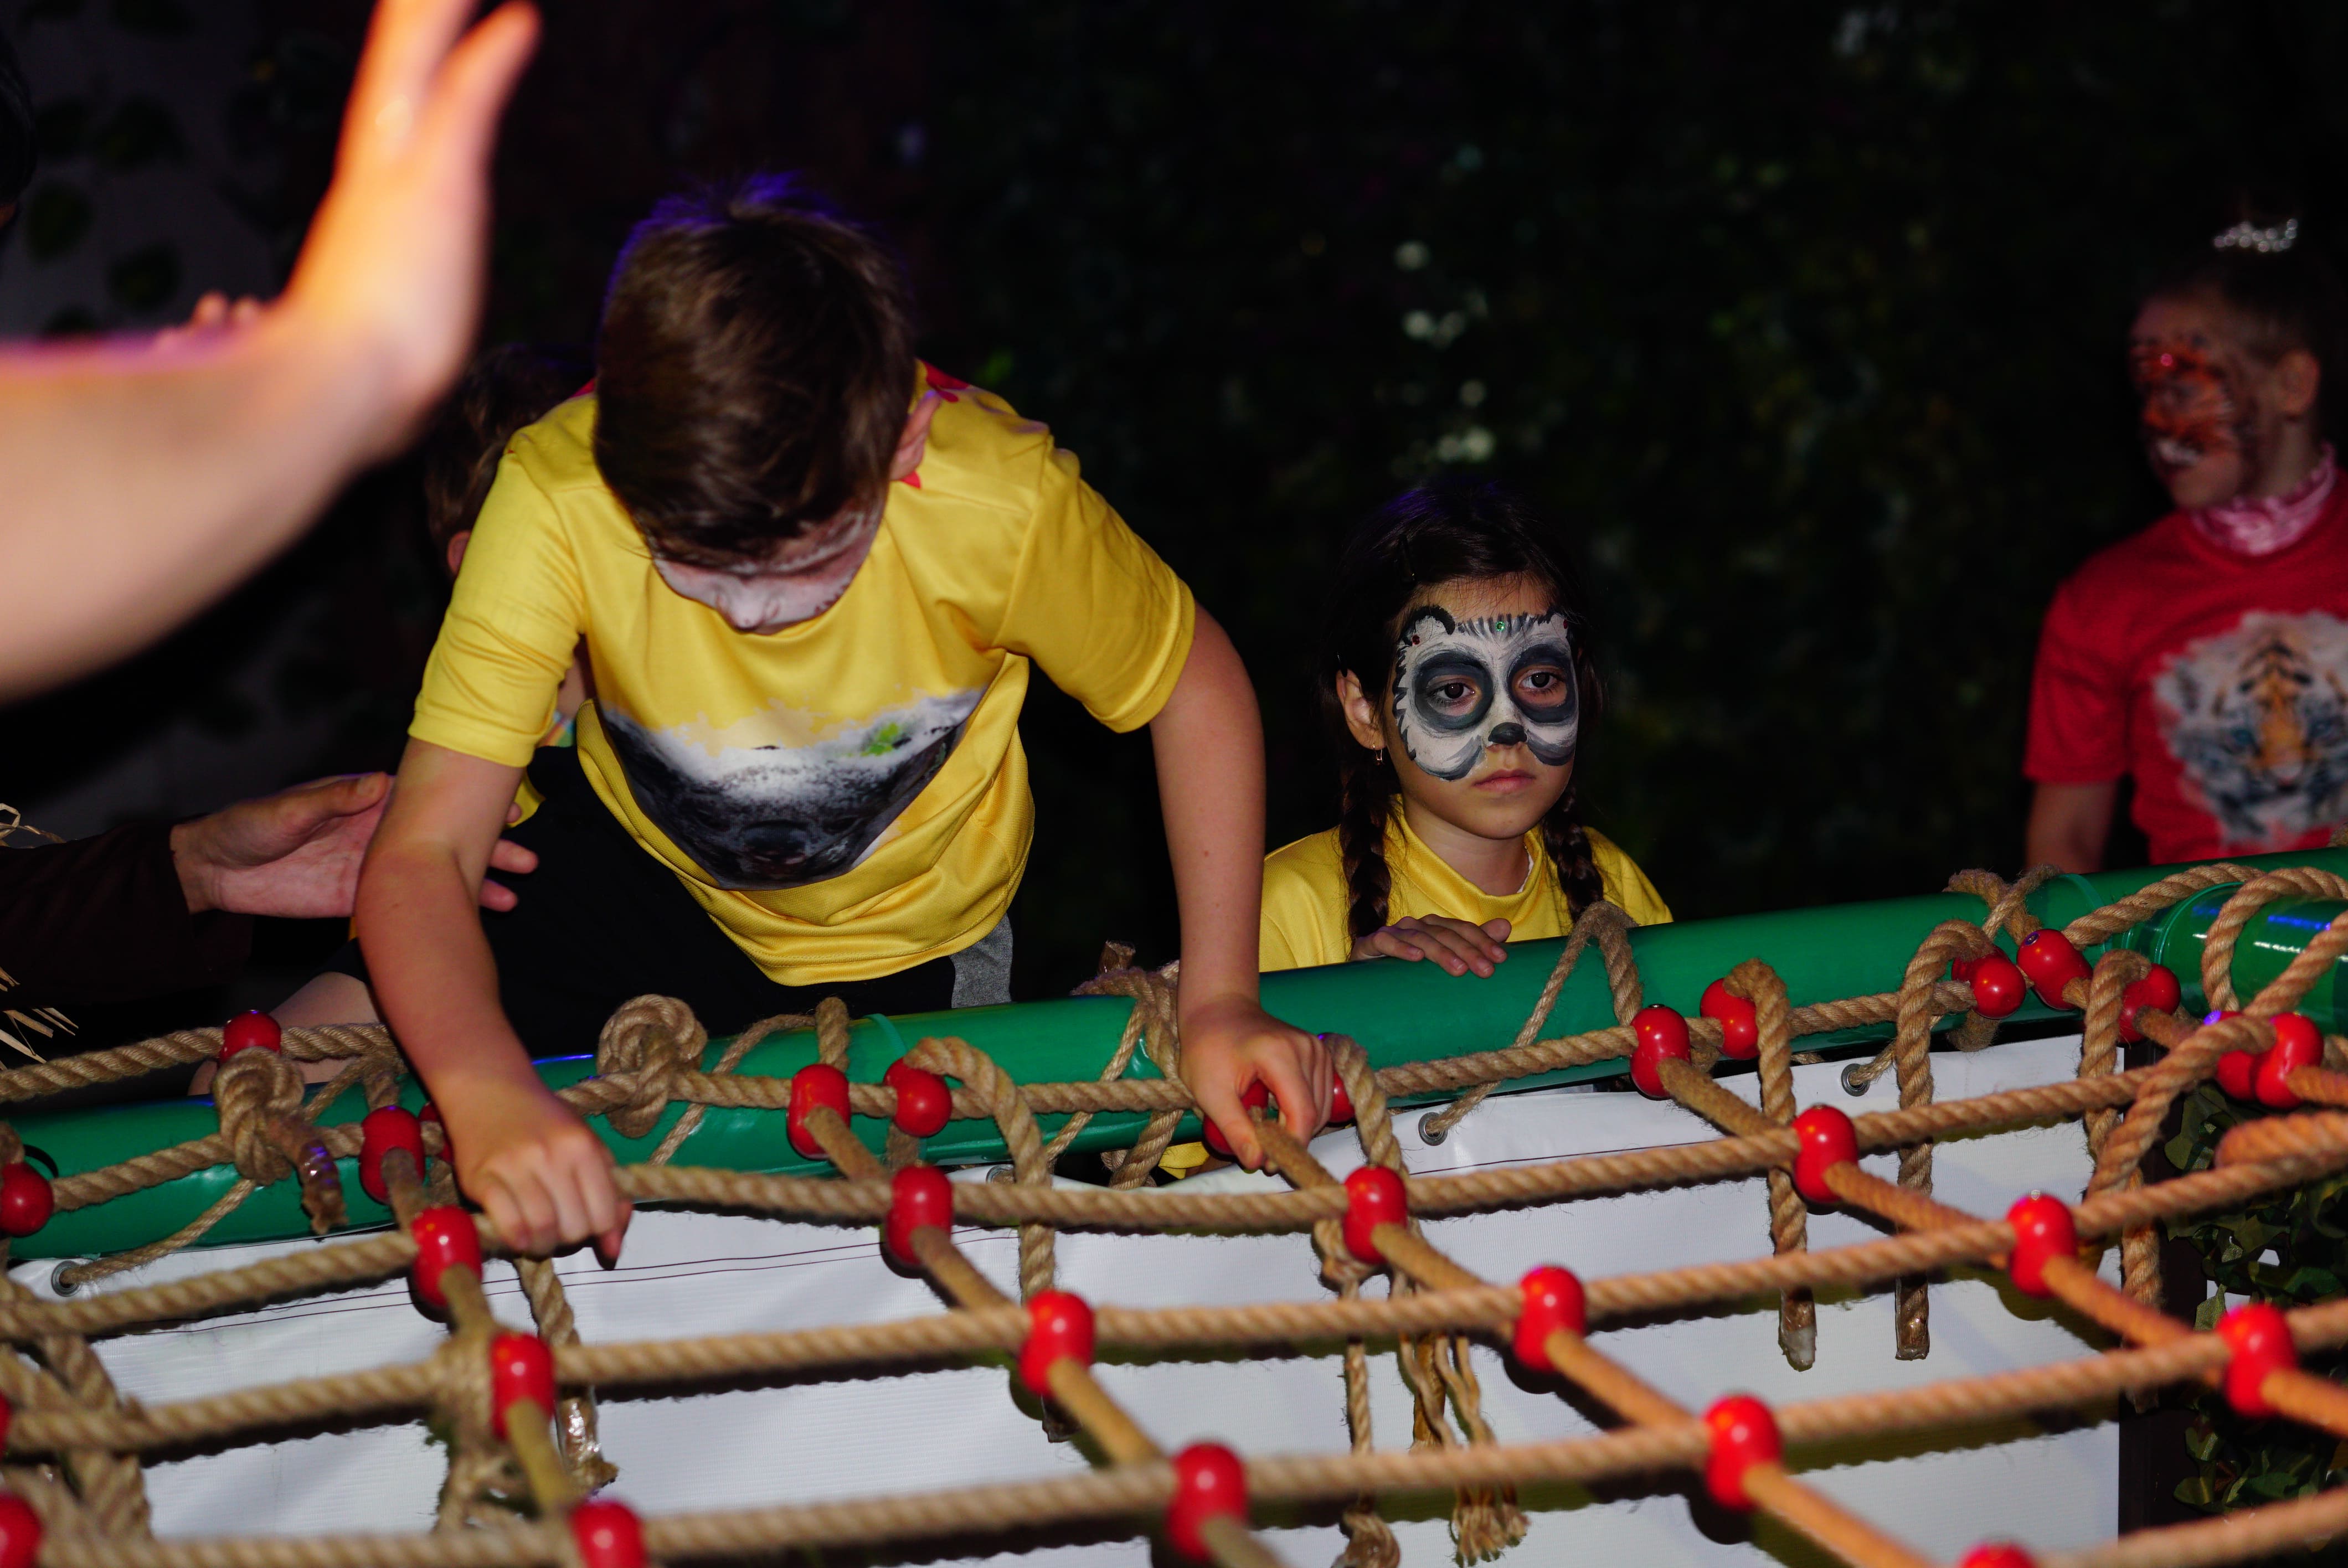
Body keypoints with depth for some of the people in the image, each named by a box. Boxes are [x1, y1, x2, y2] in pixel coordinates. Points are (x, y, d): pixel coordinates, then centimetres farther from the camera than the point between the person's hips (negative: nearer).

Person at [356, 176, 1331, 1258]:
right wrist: (486, 1093, -55)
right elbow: (422, 853, -35)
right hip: (635, 853, 0)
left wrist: (1219, 997, -25)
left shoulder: (1000, 499, -36)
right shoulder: (560, 495, -36)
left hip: (891, 948, 0)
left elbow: (1196, 683, -16)